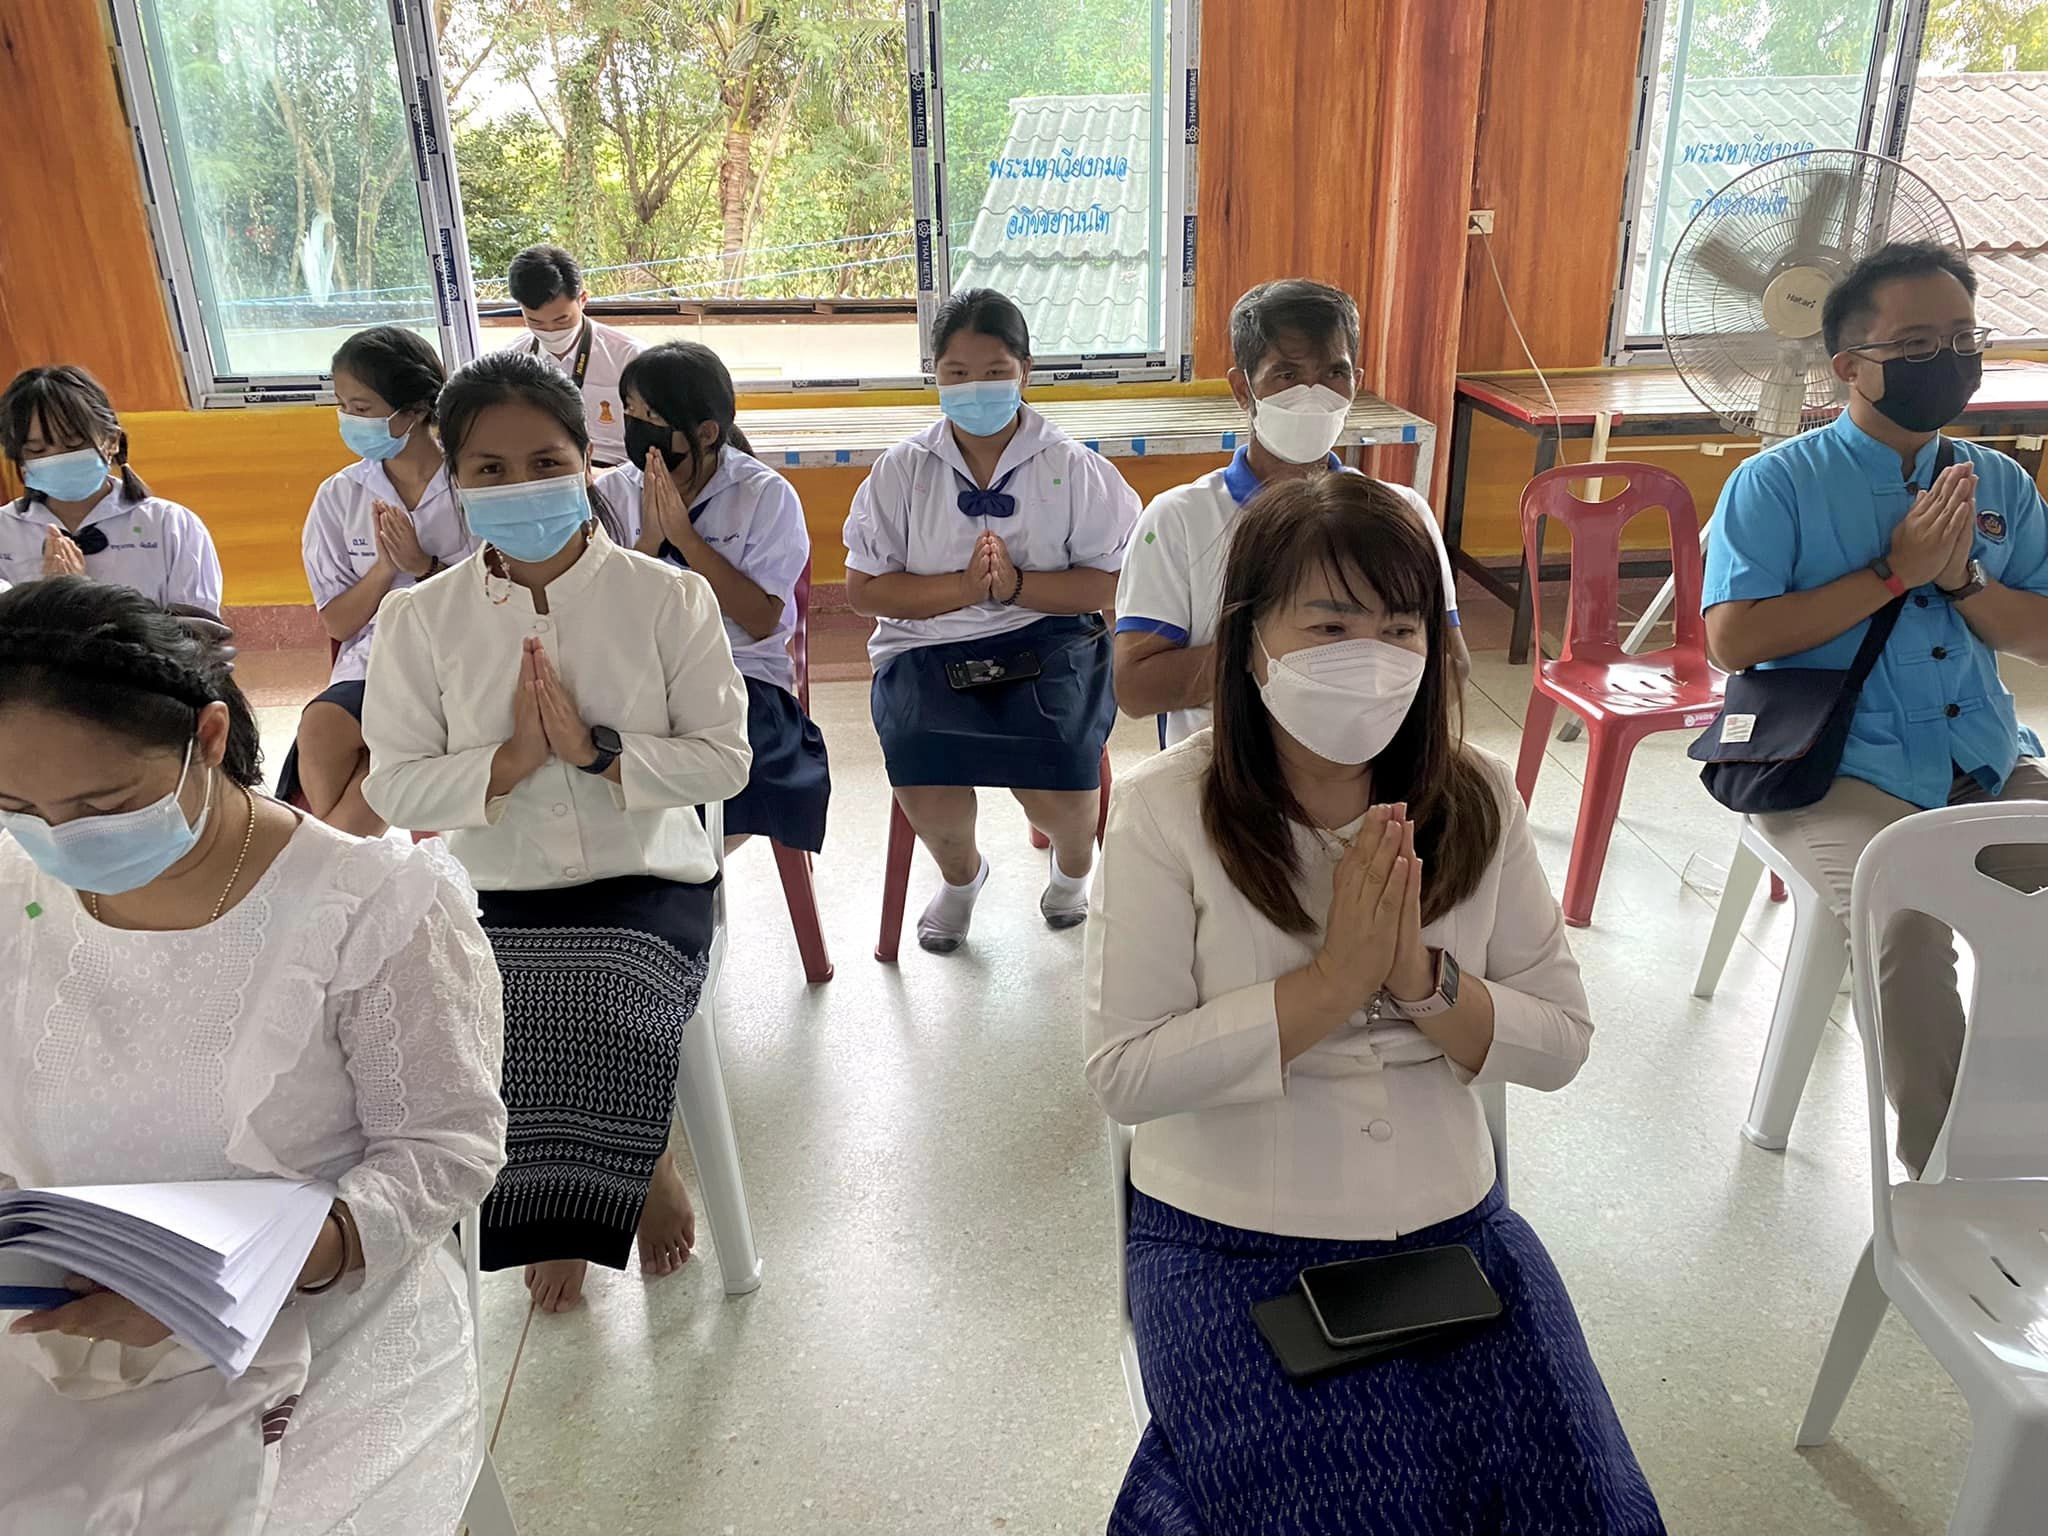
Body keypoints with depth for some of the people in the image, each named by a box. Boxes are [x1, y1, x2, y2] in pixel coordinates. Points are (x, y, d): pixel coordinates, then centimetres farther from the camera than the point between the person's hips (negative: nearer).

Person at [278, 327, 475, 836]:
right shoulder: (339, 497, 7)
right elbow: (337, 623, 6)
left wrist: (424, 567, -15)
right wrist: (385, 567, -10)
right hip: (370, 665, 3)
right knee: (320, 726, -29)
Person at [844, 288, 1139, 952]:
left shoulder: (1074, 467, 3)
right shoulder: (902, 468, 6)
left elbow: (1114, 583, -2)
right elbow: (863, 589, 2)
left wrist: (1016, 583, -16)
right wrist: (962, 587, -13)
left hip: (1048, 642, -1)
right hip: (927, 647, 1)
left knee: (1058, 785, -26)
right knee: (928, 794, -26)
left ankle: (1073, 864, 17)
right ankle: (959, 872, 15)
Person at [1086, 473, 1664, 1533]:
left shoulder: (1478, 800, -1)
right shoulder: (1167, 810, -12)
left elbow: (1562, 1043, 0)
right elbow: (1123, 1075, -16)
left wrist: (1423, 978, -18)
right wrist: (1330, 985, -21)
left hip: (1451, 1221, 4)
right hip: (1229, 1240, -3)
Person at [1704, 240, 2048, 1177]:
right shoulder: (1777, 484, 0)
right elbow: (1730, 640, -12)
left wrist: (1962, 579, -7)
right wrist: (1895, 574, -11)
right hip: (1837, 769, -5)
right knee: (1909, 924, -29)